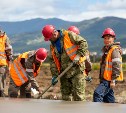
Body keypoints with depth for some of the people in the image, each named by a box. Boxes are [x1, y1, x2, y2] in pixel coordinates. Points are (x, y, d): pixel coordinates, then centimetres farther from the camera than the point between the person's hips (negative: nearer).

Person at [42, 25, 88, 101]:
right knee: (65, 95, 9)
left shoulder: (69, 35, -6)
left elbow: (83, 43, -9)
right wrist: (55, 75, 3)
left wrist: (78, 55, -18)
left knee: (78, 94, -9)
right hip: (64, 73, 6)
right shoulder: (53, 45, 13)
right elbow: (53, 61, 12)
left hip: (76, 69, -6)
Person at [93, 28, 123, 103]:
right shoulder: (106, 50, 19)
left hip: (109, 80, -10)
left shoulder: (114, 50, -12)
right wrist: (101, 79, 25)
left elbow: (117, 66, -19)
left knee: (97, 93, -21)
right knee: (109, 99, 13)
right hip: (105, 79, 10)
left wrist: (113, 80, -23)